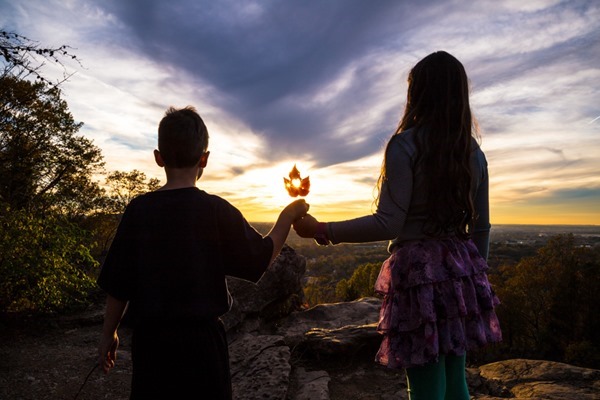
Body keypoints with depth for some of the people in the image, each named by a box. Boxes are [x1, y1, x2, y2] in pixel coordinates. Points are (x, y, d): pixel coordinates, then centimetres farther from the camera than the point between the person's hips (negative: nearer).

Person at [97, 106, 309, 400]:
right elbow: (262, 258, -4)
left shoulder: (138, 210, -7)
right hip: (201, 339, -2)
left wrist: (108, 333, 13)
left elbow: (117, 283, -2)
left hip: (150, 338, 3)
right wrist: (287, 217, 8)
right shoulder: (217, 211, -14)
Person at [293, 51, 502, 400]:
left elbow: (388, 224, -17)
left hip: (419, 269, -7)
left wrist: (323, 231, -12)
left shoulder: (406, 145, -12)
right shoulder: (475, 153, 8)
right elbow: (481, 227, 12)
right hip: (462, 270, 7)